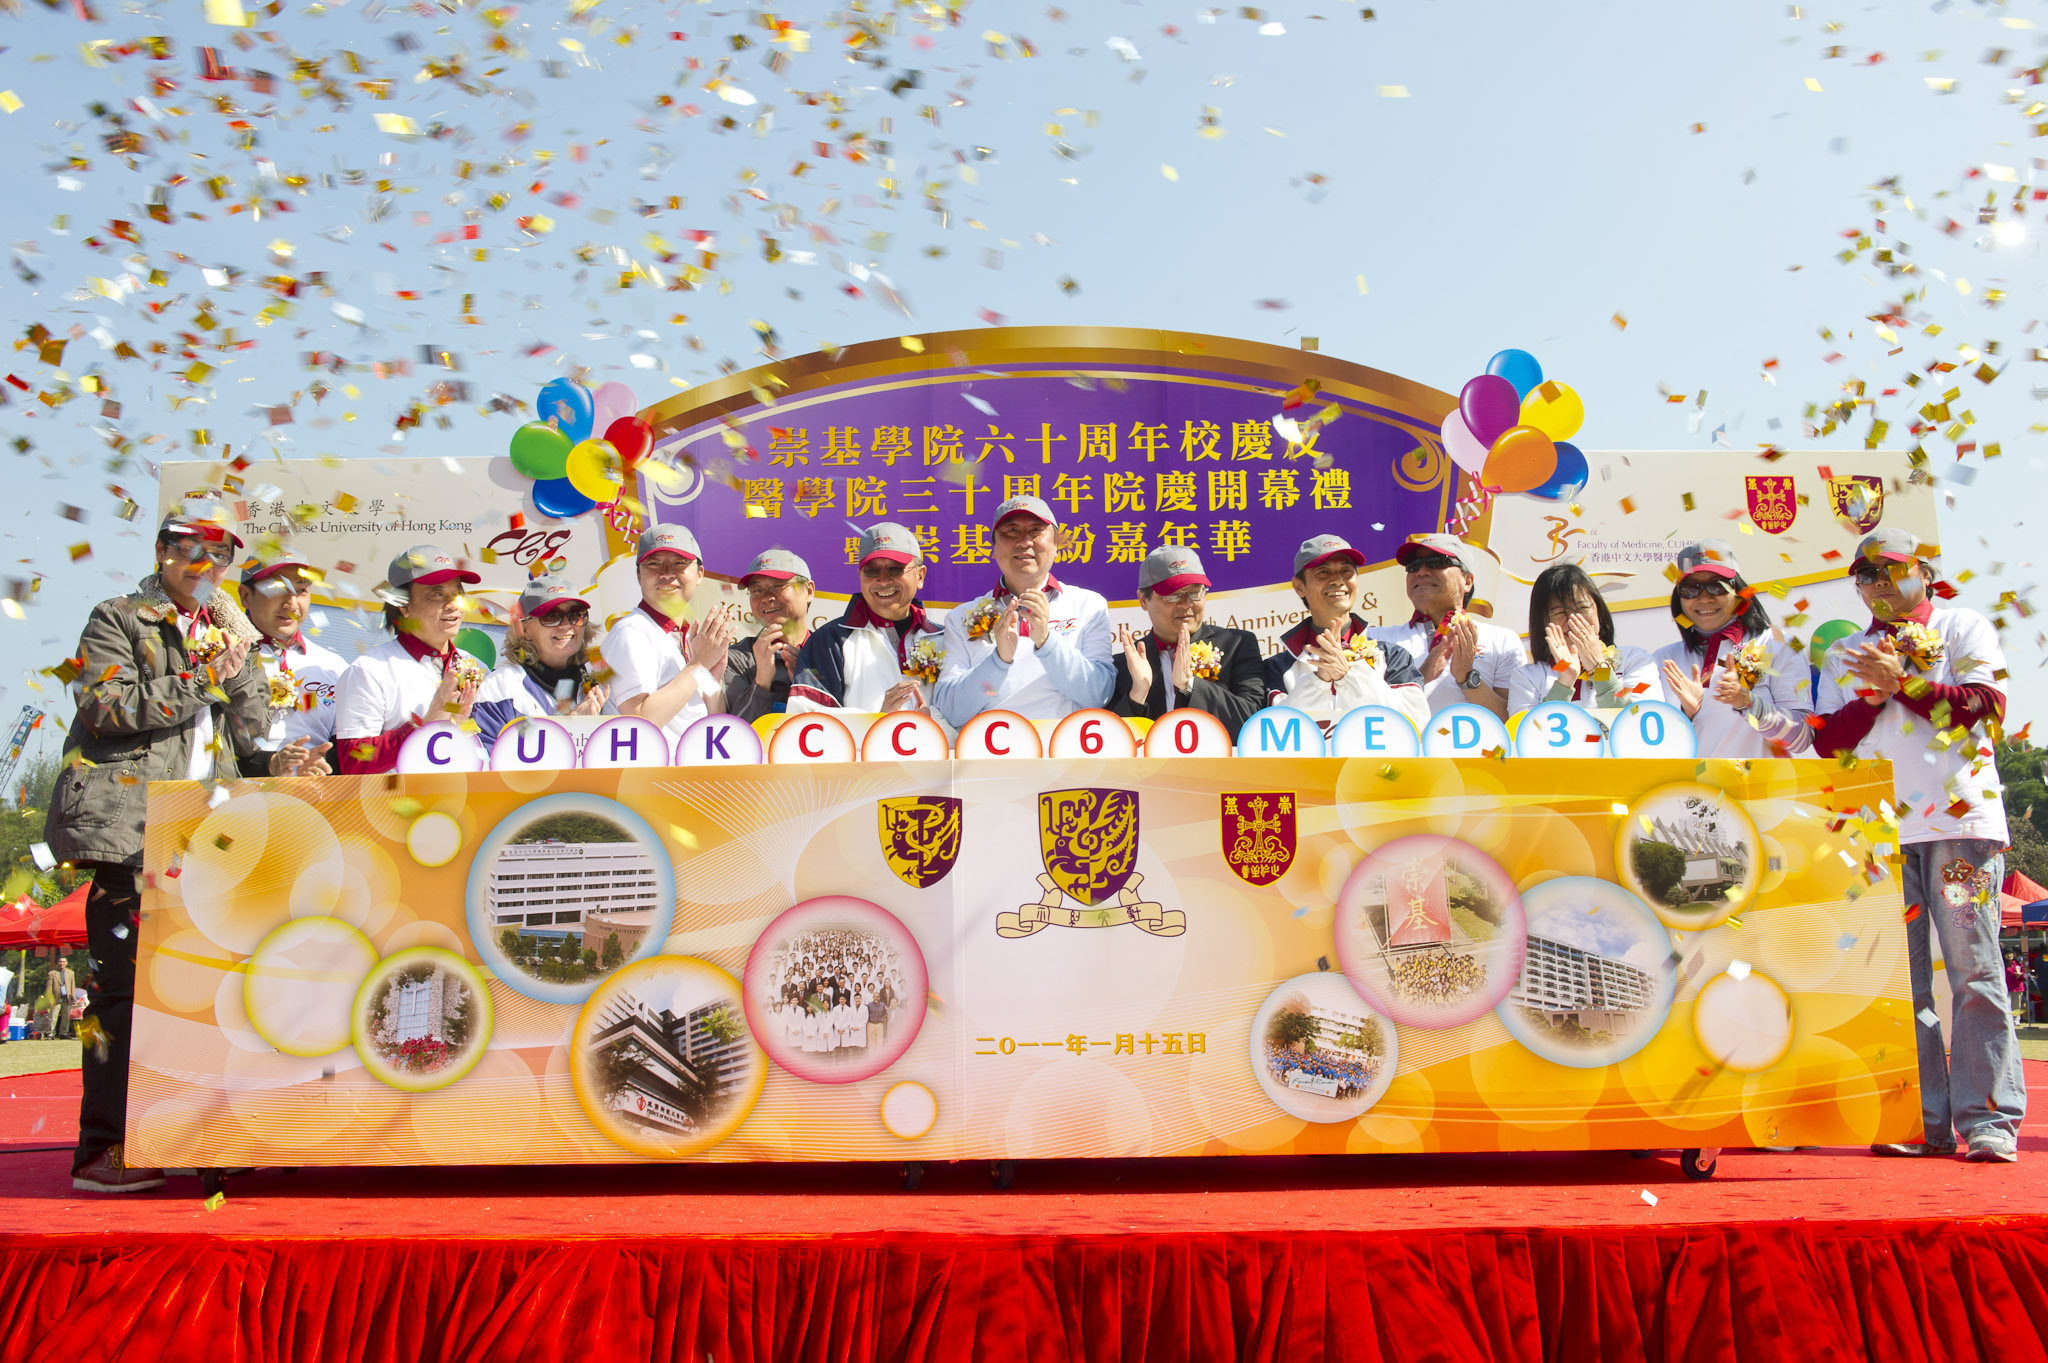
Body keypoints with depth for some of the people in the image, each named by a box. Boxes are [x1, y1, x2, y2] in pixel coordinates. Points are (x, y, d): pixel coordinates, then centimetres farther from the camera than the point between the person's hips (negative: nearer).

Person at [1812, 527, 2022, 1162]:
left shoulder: (1964, 628, 12)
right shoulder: (1843, 654, 19)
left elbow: (1986, 705, -3)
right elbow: (1827, 739, 10)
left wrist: (1902, 681, -6)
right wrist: (1876, 693, -3)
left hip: (1959, 818, -3)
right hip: (1878, 828, 3)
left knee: (1973, 968, -6)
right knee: (1900, 976, 1)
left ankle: (1989, 1119, -2)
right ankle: (1922, 1120, 6)